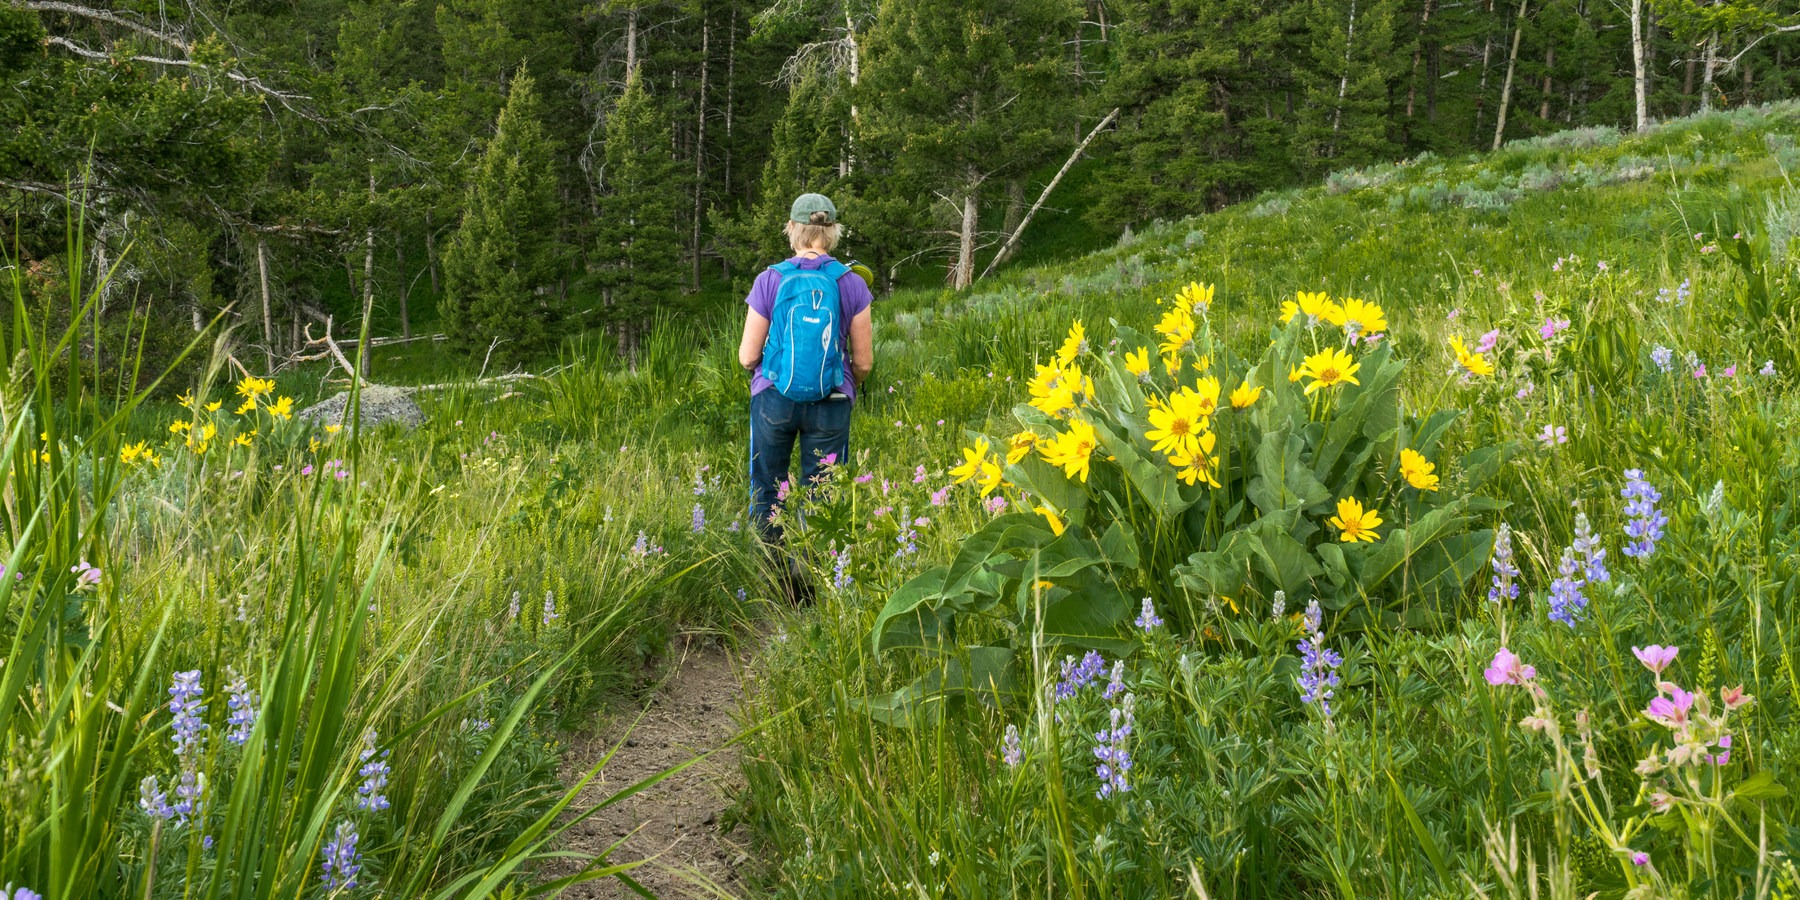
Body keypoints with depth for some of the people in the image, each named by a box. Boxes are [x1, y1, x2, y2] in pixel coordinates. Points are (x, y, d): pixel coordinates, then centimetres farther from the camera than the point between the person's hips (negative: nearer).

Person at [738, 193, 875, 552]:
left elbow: (747, 357, -3)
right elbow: (864, 363, 1)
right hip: (831, 405, 0)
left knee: (767, 493, 13)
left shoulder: (770, 281, -6)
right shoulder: (851, 284, -3)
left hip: (773, 400, 0)